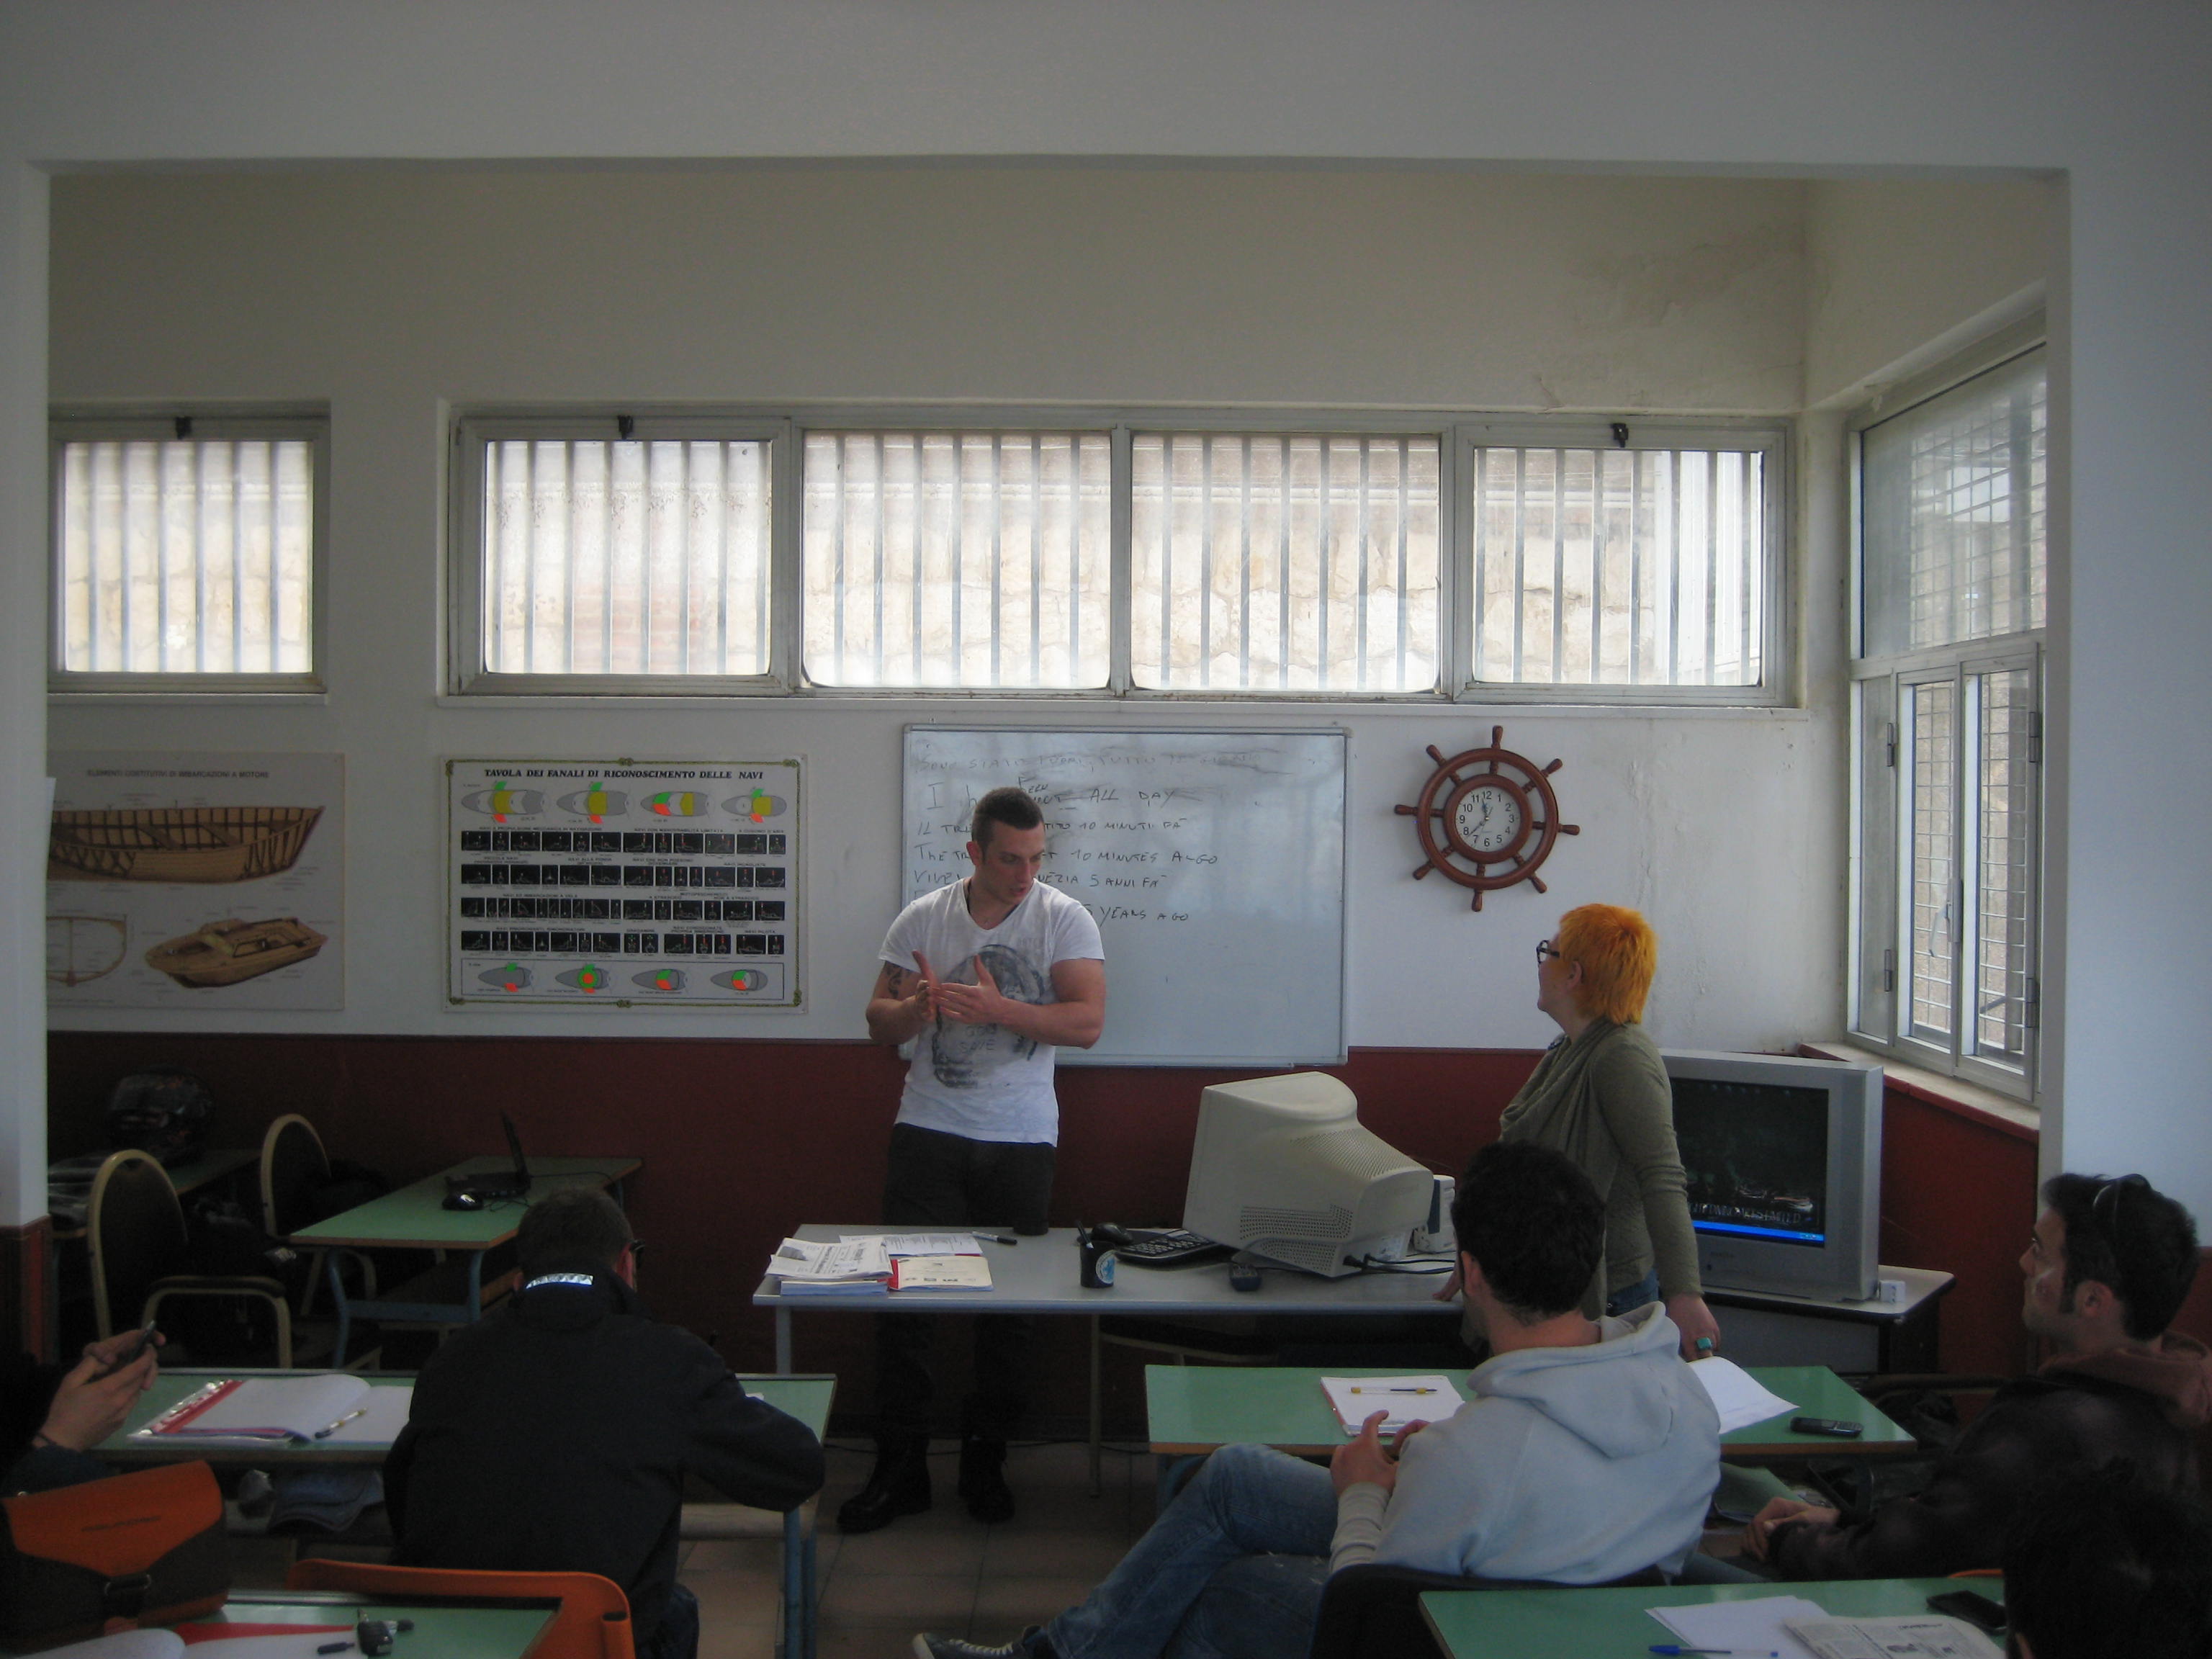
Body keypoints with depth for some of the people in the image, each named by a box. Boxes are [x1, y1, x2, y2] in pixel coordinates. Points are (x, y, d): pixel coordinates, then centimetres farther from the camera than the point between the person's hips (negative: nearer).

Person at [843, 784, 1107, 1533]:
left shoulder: (1064, 920, -3)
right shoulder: (922, 919, 3)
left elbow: (1087, 1022, -13)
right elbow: (879, 1022, 4)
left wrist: (996, 1008, -24)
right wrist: (915, 1006, -19)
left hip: (1020, 1141, -1)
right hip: (928, 1134, 1)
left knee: (1008, 1304, 7)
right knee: (904, 1297, -1)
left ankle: (985, 1463, 23)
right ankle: (899, 1469, 11)